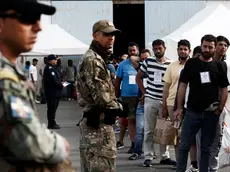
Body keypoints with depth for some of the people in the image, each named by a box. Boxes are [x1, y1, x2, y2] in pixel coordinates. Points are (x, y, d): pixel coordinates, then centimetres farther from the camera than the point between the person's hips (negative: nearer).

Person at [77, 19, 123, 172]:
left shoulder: (97, 58, 20)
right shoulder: (93, 59, -13)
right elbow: (101, 96, -20)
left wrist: (114, 105, 8)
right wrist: (118, 107, -4)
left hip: (91, 120, 11)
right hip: (99, 123, -11)